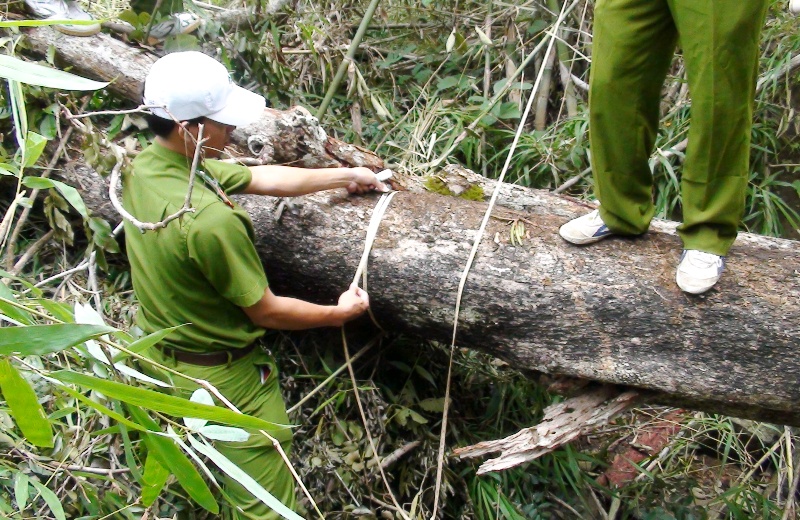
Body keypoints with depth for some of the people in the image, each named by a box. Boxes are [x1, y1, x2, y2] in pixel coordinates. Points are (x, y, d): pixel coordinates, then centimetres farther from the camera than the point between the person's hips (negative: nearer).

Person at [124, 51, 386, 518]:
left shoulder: (145, 165, -8)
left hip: (158, 358, 9)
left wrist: (345, 176, 8)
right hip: (220, 378, -9)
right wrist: (340, 313, -4)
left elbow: (262, 178, 2)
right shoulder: (208, 218, -35)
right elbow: (266, 311, -20)